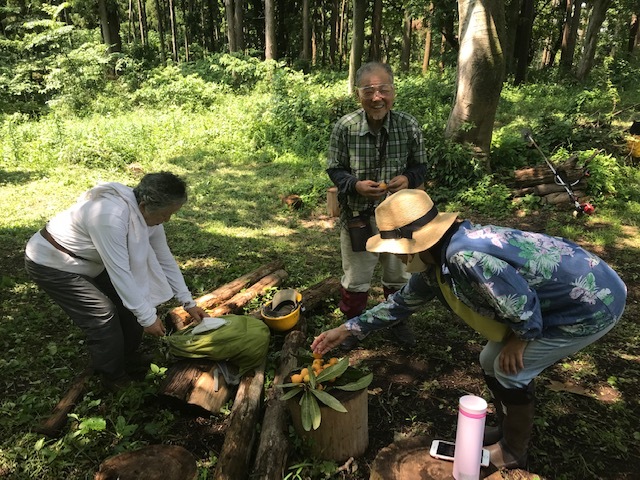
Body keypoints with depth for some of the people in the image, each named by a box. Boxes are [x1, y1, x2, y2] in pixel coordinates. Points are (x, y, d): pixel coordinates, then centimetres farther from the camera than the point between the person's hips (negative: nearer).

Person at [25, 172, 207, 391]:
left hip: (89, 262, 8)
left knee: (130, 303, 3)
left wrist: (188, 301, -4)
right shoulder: (111, 217, -40)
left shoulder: (147, 212, -13)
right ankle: (116, 382, 9)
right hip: (52, 264, -8)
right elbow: (120, 273, -36)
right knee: (103, 318, -12)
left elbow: (165, 258, -4)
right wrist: (147, 317, -29)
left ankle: (130, 363, 25)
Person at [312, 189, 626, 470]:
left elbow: (522, 307, -31)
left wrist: (519, 340, -10)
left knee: (510, 369, -4)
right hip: (561, 299, 9)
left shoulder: (464, 257, -35)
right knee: (492, 362, 12)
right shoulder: (434, 264, -2)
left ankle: (513, 452, 21)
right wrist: (349, 329, 13)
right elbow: (403, 301, 11)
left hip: (594, 303, -8)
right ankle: (508, 431, 36)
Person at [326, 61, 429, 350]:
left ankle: (397, 321, 46)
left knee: (399, 275, 20)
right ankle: (352, 323, 41)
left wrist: (408, 179, -21)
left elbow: (420, 165, 1)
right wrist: (355, 185, -24)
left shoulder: (410, 126, -11)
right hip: (358, 216, -2)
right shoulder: (344, 128, -16)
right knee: (356, 278, 14)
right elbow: (335, 169, -5)